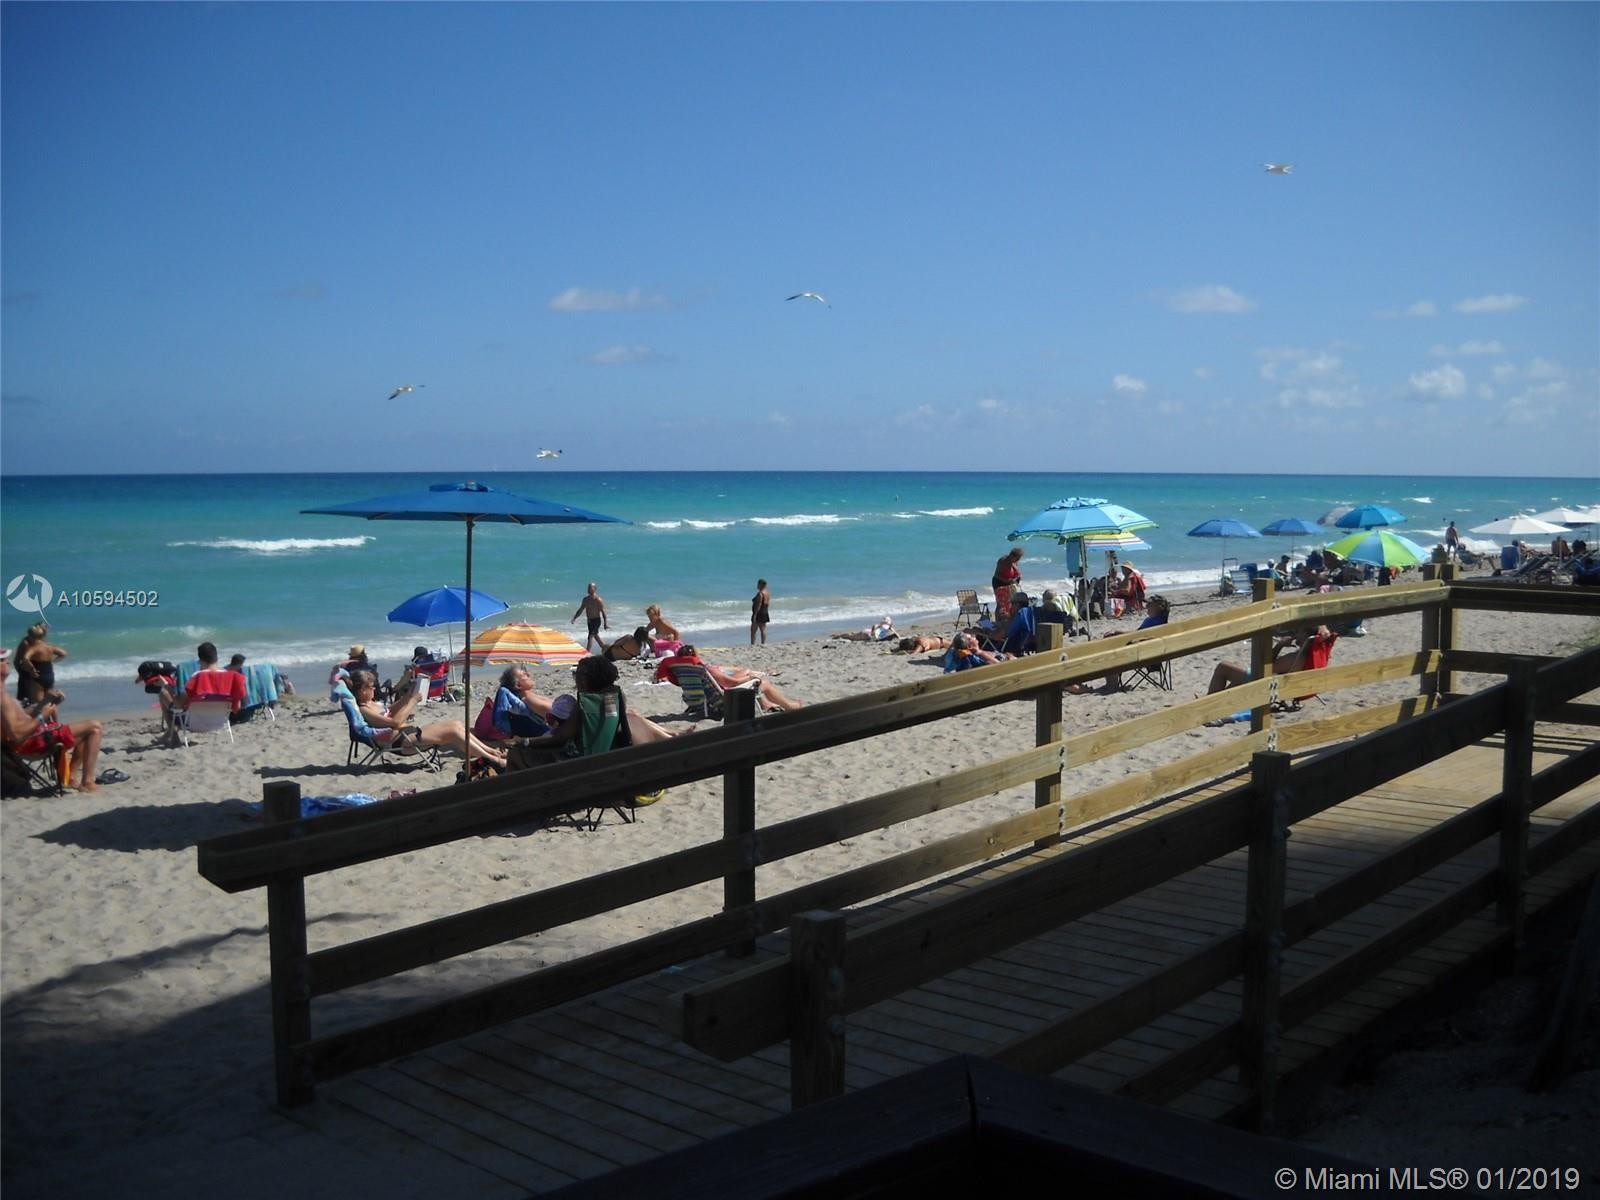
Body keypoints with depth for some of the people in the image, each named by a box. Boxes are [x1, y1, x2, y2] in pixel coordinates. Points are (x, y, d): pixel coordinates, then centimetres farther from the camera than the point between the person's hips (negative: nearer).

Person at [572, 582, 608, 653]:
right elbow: (580, 610, 15)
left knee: (590, 636, -15)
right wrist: (574, 618, 10)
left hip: (596, 620, -8)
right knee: (595, 636, 22)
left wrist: (605, 623, -18)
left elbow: (603, 612, -15)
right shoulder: (585, 599, 5)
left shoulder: (598, 600, -15)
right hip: (589, 621, 8)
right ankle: (604, 647, 39)